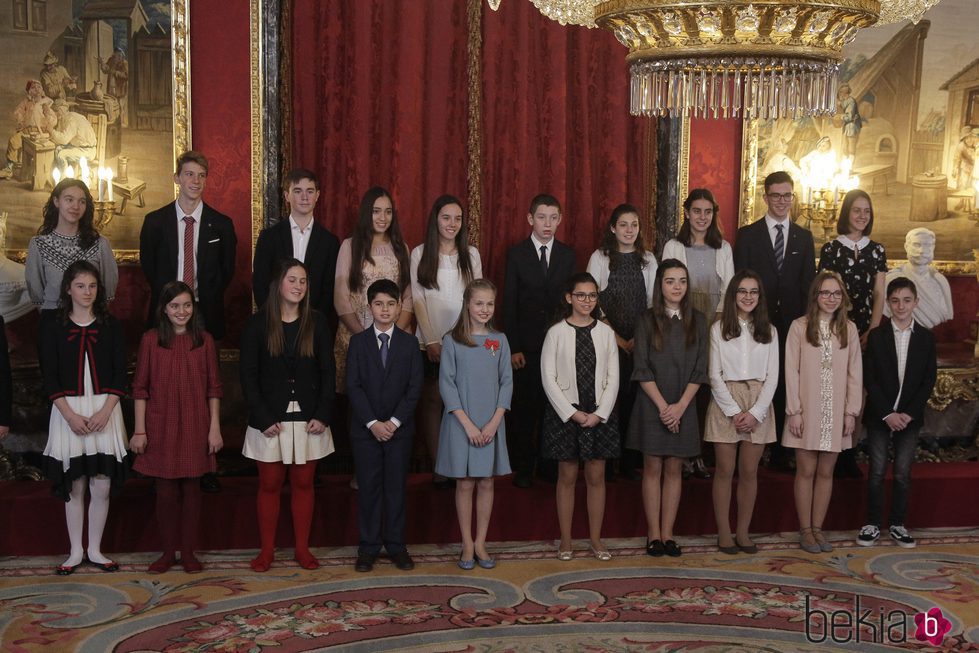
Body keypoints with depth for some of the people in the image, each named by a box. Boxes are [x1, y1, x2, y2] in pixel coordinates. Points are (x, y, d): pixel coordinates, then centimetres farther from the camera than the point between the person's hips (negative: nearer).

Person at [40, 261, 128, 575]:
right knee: (74, 486, 4)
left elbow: (120, 374, 2)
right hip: (68, 412, -1)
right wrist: (71, 415, -12)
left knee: (101, 486, 1)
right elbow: (49, 378, -2)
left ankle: (95, 550, 15)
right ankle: (76, 551, 16)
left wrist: (105, 411, -11)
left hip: (104, 411, 1)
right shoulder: (52, 326, 1)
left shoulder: (110, 325, 4)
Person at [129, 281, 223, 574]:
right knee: (165, 492, 5)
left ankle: (189, 552, 17)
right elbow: (140, 388, 1)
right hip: (161, 426, -1)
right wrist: (139, 430, -3)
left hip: (194, 427, 1)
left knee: (191, 489, 6)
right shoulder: (151, 340, -1)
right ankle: (169, 551, 18)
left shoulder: (204, 341, 2)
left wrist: (215, 428, -1)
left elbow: (213, 387, 4)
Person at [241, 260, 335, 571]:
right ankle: (267, 549, 14)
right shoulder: (258, 324, -2)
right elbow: (248, 374, -3)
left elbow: (328, 371, 4)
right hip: (270, 418, -1)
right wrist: (263, 417, -10)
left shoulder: (316, 323, 3)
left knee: (303, 484, 7)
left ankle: (302, 548, 17)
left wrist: (323, 415, -6)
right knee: (270, 485, 3)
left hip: (308, 417, 2)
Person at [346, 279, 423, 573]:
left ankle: (396, 545, 14)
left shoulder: (409, 343, 4)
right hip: (365, 428, 0)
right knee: (368, 487, 4)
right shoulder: (358, 341, 2)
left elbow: (414, 388, -1)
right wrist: (372, 423, -13)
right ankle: (369, 546, 12)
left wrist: (394, 421, -12)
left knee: (396, 487, 5)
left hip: (399, 428, 1)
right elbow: (353, 386, -4)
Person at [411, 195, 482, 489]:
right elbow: (417, 298, 0)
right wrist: (431, 340, -7)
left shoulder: (471, 254, 9)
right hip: (431, 340, -1)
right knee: (432, 401, -2)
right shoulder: (420, 253, 3)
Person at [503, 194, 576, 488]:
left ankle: (549, 464, 16)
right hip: (526, 345, -2)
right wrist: (513, 347, -7)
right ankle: (523, 466, 15)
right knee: (524, 407, 4)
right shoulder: (516, 254, 1)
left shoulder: (567, 255, 7)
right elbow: (509, 303, -1)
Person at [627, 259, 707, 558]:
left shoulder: (697, 321, 3)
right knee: (652, 468, 3)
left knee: (674, 469, 6)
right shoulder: (647, 320, -1)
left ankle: (668, 534, 11)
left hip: (684, 407, 2)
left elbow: (699, 370, 0)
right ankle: (654, 534, 8)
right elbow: (642, 370, -6)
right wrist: (663, 405, -13)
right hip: (652, 405, -2)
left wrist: (680, 406, -10)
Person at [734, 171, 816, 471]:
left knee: (785, 389, 5)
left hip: (791, 324, 2)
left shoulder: (804, 237, 10)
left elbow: (808, 284, 9)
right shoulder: (748, 234, 3)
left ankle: (780, 454, 14)